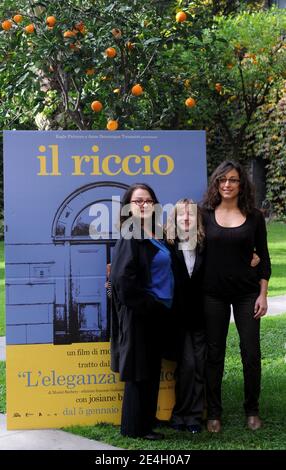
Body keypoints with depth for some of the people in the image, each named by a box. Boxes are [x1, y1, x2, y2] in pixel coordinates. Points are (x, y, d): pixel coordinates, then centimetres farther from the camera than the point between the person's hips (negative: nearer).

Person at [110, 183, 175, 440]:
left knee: (152, 368, 15)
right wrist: (150, 305, -16)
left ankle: (147, 418, 27)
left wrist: (161, 307, 11)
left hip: (156, 312, 8)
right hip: (140, 313, -8)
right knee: (140, 370, 0)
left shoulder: (154, 235, 11)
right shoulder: (131, 237, -15)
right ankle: (136, 426, 11)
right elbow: (124, 278, -22)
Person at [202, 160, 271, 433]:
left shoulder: (254, 217, 2)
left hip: (247, 293, 0)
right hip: (214, 294, 0)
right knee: (214, 353, 6)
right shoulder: (206, 215, 2)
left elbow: (263, 258, 3)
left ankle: (252, 410, 21)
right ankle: (214, 413, 18)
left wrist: (263, 294, -3)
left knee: (251, 353, 3)